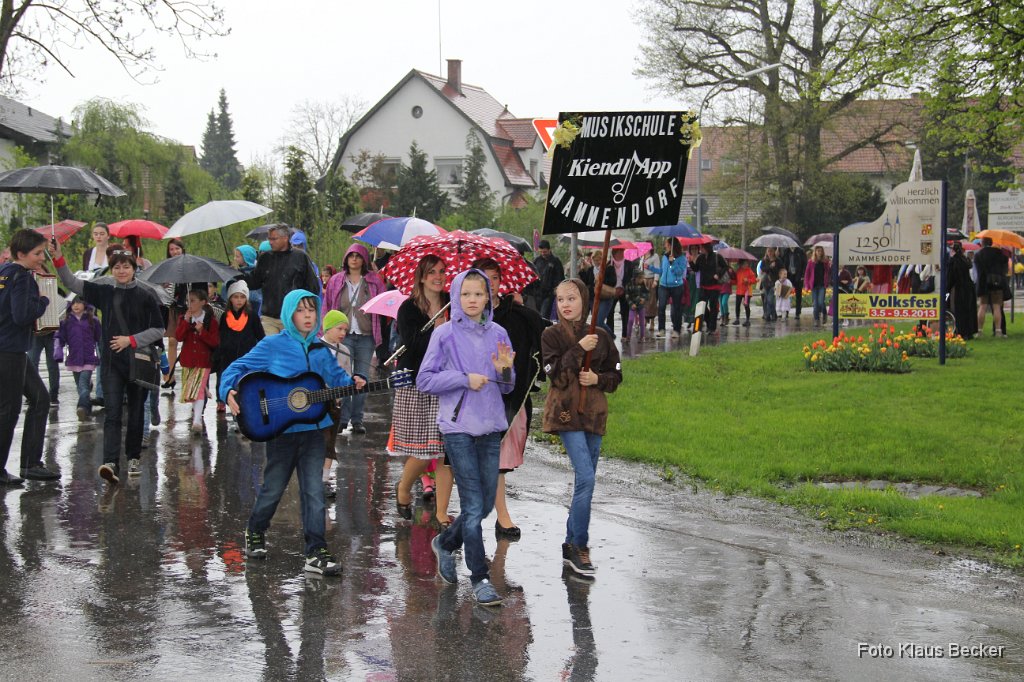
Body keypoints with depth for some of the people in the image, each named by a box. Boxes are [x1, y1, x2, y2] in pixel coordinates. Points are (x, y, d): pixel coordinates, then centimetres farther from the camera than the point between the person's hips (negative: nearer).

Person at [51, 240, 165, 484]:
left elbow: (158, 330, -2)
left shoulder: (145, 296, -2)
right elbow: (72, 283, 4)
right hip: (111, 362, 1)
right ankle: (111, 463, -23)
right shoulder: (104, 293, 6)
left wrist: (131, 340, -12)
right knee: (112, 413, -11)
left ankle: (133, 458, 26)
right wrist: (58, 259, -9)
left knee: (135, 412, 10)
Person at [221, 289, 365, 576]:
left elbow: (336, 375, 16)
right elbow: (237, 368, -3)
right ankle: (255, 532, 38)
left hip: (313, 429, 3)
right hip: (281, 429, -3)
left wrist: (353, 382, -5)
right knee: (273, 488, 11)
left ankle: (316, 553, -1)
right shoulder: (272, 345, -6)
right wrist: (229, 392, -21)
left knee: (314, 492, -2)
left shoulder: (320, 351, 7)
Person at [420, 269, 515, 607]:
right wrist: (465, 379, -14)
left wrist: (505, 370, -9)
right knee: (473, 504, -5)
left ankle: (445, 543, 36)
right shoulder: (445, 334, -3)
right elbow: (424, 380, -4)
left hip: (491, 427, 5)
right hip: (458, 427, -5)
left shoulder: (498, 334, 8)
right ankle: (480, 578, 5)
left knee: (486, 504, 11)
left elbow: (507, 388, 14)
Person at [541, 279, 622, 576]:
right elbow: (557, 376, -12)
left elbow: (616, 375, 12)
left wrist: (597, 378, -8)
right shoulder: (551, 335, -1)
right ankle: (580, 547, -9)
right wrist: (579, 349, -19)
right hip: (566, 413, -5)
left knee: (585, 481, 8)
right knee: (586, 478, -17)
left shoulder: (600, 336, 8)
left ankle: (571, 545, 20)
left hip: (594, 413, 5)